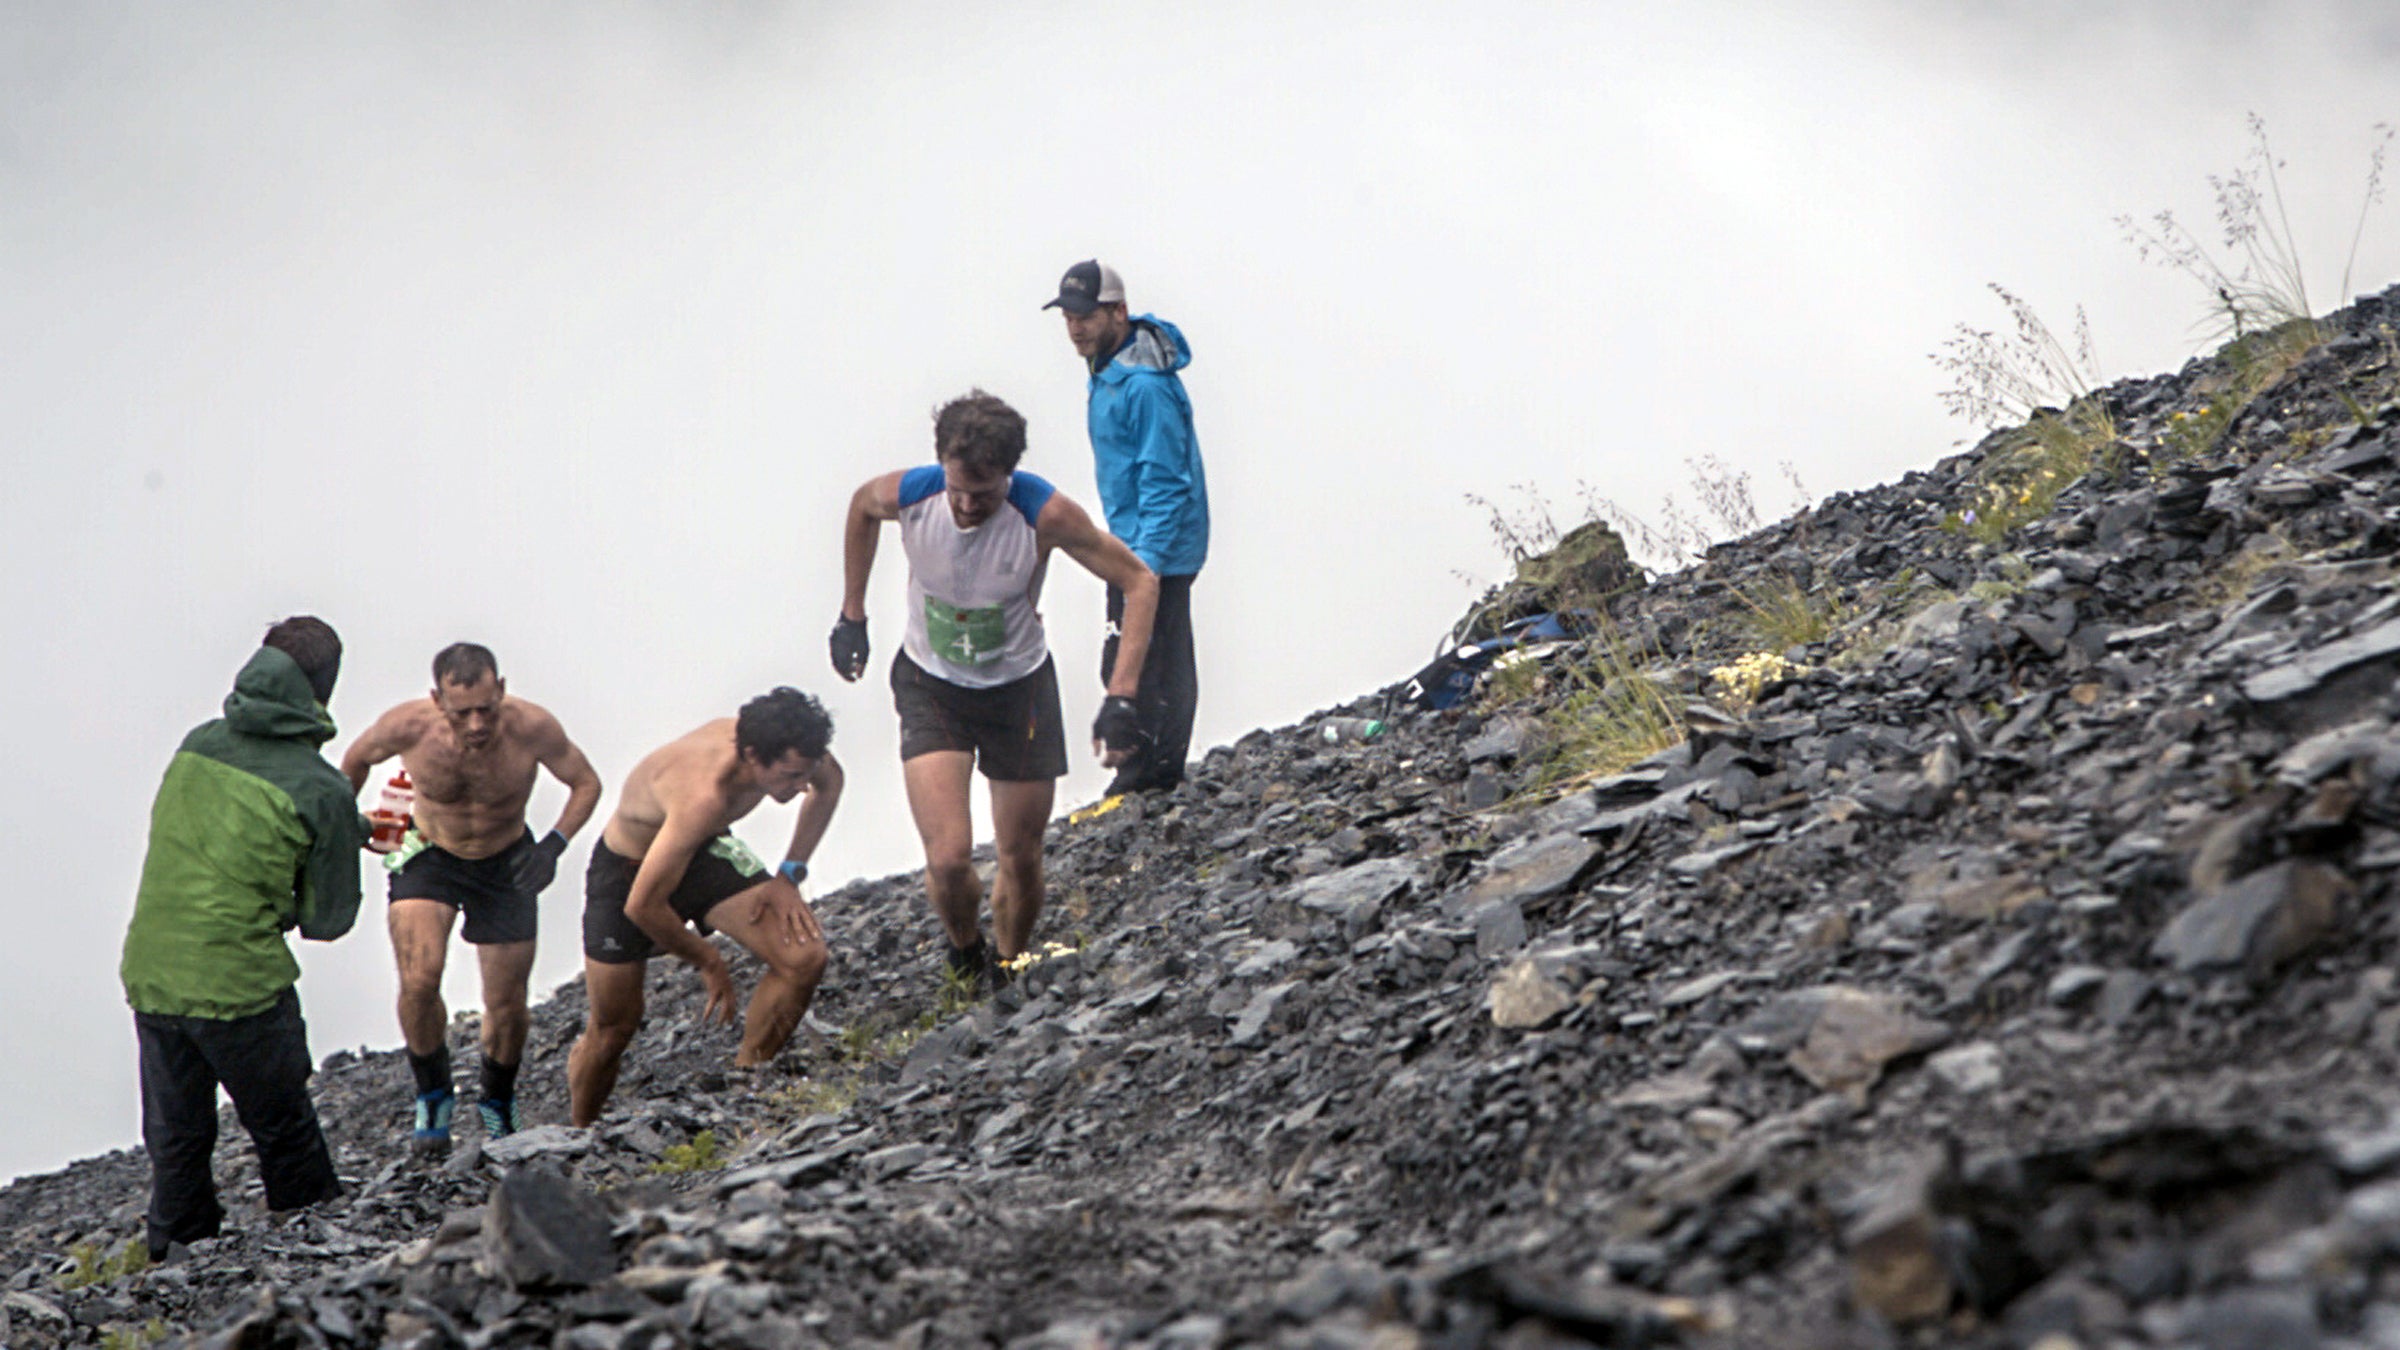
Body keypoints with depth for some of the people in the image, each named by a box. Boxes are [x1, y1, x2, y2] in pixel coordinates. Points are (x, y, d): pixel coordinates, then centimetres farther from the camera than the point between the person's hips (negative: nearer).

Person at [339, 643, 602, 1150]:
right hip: (427, 856, 0)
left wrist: (555, 844, -25)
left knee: (507, 1005, 3)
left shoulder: (533, 728, -28)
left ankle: (497, 1106, 32)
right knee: (418, 981, -22)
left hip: (506, 862, 1)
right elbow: (357, 758, -3)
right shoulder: (407, 726, -27)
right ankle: (432, 1097, 2)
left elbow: (586, 784, -10)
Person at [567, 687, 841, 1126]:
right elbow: (643, 905, -37)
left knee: (805, 958, -14)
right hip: (628, 869, -6)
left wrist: (789, 876, -5)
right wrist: (710, 965, -20)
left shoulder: (780, 750, -24)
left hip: (706, 851, 6)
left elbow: (829, 782, 3)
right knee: (613, 1027, 3)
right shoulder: (703, 796, -43)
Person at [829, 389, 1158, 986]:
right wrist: (851, 616, 7)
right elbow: (861, 506, 4)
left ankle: (1007, 977, 36)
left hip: (1020, 688, 0)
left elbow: (1140, 583, -17)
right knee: (949, 859, -16)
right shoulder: (906, 495, -23)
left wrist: (1120, 697, -25)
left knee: (1021, 861, 8)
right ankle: (966, 956, 15)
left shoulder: (1043, 514, -28)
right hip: (930, 685, 0)